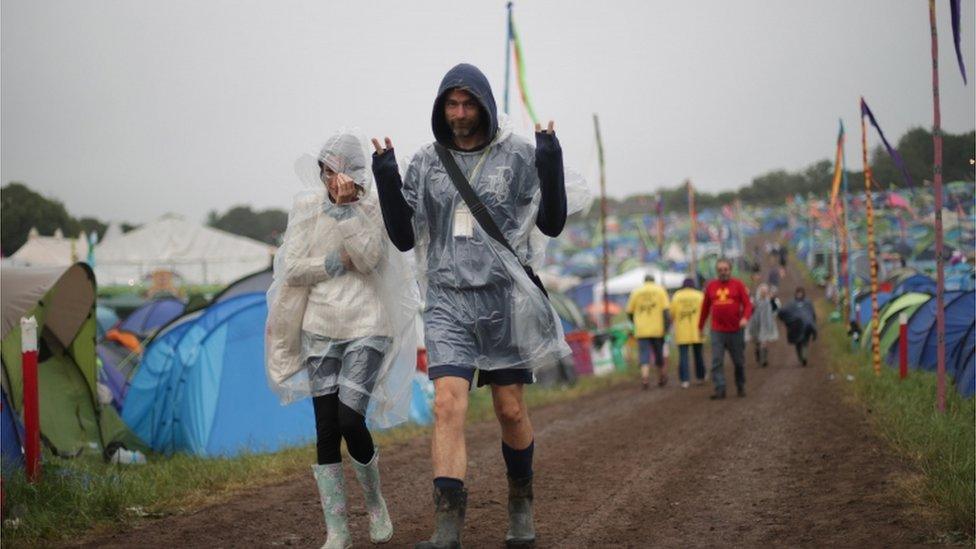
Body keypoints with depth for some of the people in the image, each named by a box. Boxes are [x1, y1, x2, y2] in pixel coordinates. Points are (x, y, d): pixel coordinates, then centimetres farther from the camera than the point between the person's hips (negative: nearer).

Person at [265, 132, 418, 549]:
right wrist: (339, 262, -12)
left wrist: (347, 208, -20)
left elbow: (369, 258, -17)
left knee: (350, 422, -13)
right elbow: (292, 270, -2)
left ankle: (375, 501, 16)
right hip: (320, 329, 2)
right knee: (326, 430, -1)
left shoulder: (374, 208, -3)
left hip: (367, 329, -2)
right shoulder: (305, 208, 3)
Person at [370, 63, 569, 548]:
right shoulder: (426, 162, 7)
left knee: (510, 410, 6)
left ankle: (521, 502, 32)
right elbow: (404, 237, 9)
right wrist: (386, 180, -5)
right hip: (447, 300, 1)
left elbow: (552, 224, 2)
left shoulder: (518, 155, 0)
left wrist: (550, 163, -12)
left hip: (505, 298, -1)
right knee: (447, 404, -14)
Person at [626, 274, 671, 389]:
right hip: (657, 329, 0)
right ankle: (661, 378, 29)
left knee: (645, 355, -2)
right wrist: (666, 326, -7)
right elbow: (665, 310, -7)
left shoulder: (636, 292, 8)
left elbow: (629, 312, 9)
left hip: (641, 331, 0)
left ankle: (645, 377, -23)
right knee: (659, 353, 16)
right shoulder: (660, 290, 4)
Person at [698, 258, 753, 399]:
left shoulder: (738, 284, 1)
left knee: (739, 362, 9)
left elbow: (747, 304, -4)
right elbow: (705, 308, 14)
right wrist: (700, 327, 15)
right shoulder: (711, 286, 8)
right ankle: (720, 389, -8)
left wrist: (745, 318, -22)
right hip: (717, 332, 1)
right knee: (716, 361, -8)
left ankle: (741, 387, 25)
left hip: (735, 331, -1)